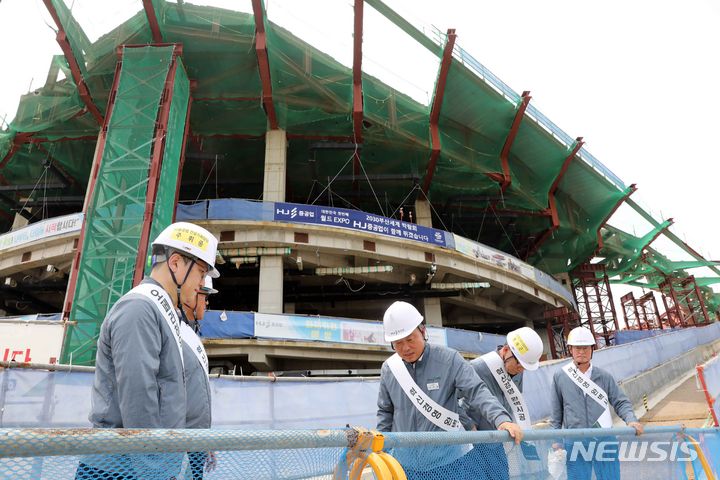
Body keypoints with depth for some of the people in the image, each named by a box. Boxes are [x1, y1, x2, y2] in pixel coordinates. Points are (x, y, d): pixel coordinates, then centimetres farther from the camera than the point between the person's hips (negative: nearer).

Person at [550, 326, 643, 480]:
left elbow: (620, 402, 5)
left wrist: (631, 420, -14)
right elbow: (556, 411, 5)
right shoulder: (560, 376, -1)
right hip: (574, 443, -1)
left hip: (604, 440, 1)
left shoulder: (604, 376, 1)